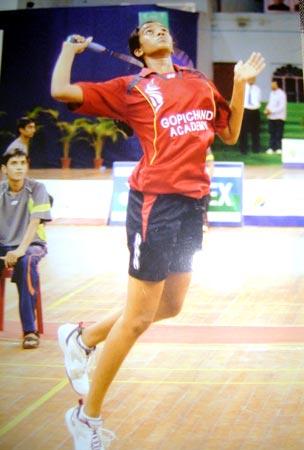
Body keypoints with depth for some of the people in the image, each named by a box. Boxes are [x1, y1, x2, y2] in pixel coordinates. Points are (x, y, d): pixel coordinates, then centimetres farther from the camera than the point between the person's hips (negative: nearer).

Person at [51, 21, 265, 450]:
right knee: (139, 316, -4)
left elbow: (230, 133, 25)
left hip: (193, 203, 7)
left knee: (170, 306, 16)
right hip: (156, 202, -7)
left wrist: (240, 83, 15)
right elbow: (61, 91, -3)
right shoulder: (129, 88, 3)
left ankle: (82, 338, 34)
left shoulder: (200, 83, 18)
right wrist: (70, 48, 12)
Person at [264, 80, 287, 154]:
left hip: (279, 117, -7)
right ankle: (271, 148, 7)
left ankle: (279, 148, -1)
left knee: (278, 134, -4)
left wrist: (271, 111, -16)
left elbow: (281, 107, -15)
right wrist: (267, 109, 2)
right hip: (271, 117, 7)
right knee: (272, 133, 5)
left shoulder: (281, 94, -11)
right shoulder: (272, 93, 13)